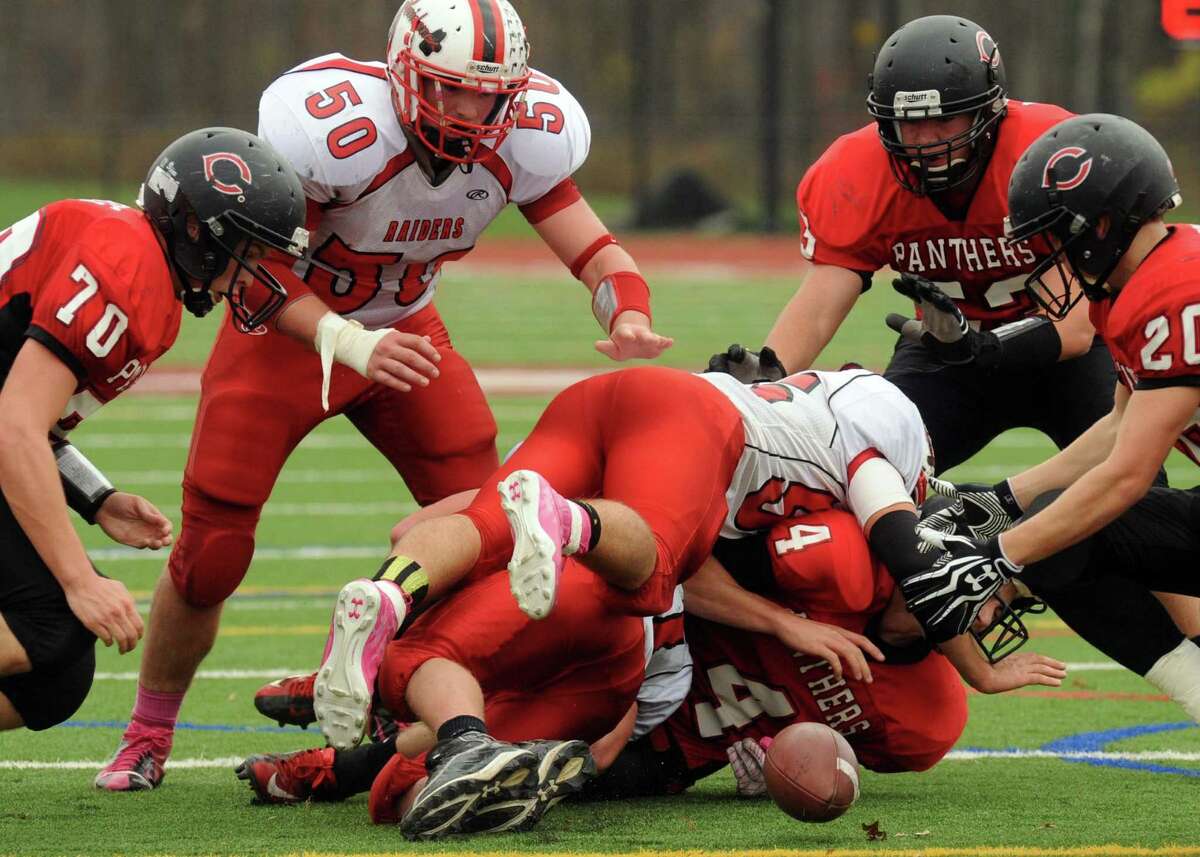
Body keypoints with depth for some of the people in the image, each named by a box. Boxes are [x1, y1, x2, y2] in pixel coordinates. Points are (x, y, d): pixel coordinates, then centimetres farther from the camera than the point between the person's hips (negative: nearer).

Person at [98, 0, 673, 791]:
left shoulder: (523, 138, -19)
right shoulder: (337, 126, -34)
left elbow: (593, 250, -17)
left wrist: (629, 319, -40)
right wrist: (350, 344, -45)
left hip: (404, 331, 4)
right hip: (288, 329, -4)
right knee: (210, 556, -2)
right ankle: (149, 735, 20)